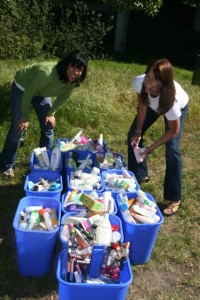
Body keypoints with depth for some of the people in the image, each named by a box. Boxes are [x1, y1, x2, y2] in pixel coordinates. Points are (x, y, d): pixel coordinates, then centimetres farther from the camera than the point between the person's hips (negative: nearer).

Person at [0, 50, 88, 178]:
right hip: (22, 89, -6)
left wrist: (51, 113, -2)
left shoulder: (73, 80, -22)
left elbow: (63, 97, -1)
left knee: (48, 128, 5)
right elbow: (28, 93, -29)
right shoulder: (47, 73, -42)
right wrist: (26, 117, -19)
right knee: (18, 129, -4)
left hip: (41, 93, 6)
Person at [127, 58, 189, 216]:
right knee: (133, 135, 3)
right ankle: (140, 174, 25)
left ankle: (175, 199, -3)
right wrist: (138, 131, -20)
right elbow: (142, 105, -15)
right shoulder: (139, 82, -37)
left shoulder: (172, 99, -45)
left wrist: (152, 147, -29)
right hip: (153, 103, 5)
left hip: (179, 108, -4)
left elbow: (173, 131, -28)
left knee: (172, 149, -16)